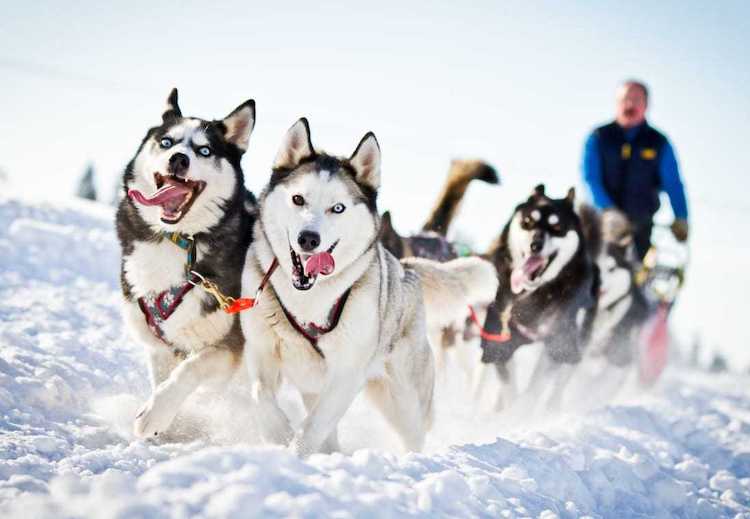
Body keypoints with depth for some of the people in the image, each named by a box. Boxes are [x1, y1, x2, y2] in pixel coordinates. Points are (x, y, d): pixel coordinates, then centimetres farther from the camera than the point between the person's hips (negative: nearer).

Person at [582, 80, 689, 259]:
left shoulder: (658, 143, 7)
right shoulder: (599, 138, 5)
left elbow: (673, 184, 4)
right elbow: (591, 178, -3)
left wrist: (681, 218, -8)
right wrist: (607, 208, -18)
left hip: (640, 224, 1)